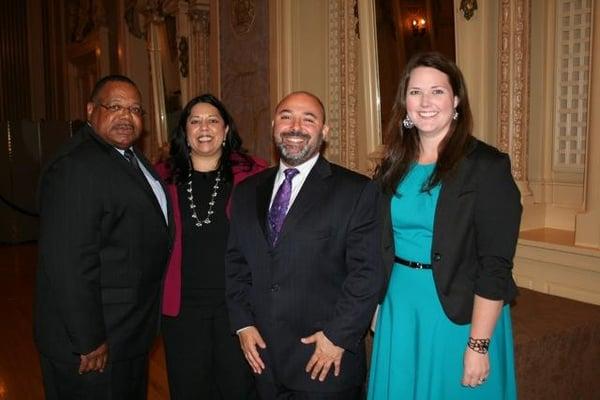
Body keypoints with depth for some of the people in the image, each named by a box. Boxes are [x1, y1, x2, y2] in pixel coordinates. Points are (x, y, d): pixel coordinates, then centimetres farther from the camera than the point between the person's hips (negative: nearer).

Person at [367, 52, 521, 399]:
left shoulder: (487, 165, -12)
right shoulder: (393, 166, 4)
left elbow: (495, 265, -15)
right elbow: (382, 247, 9)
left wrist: (479, 345, -17)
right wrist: (377, 311, 6)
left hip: (461, 315, -5)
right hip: (398, 310, 5)